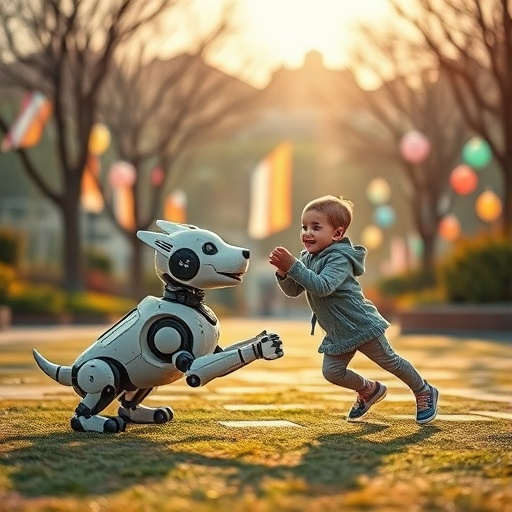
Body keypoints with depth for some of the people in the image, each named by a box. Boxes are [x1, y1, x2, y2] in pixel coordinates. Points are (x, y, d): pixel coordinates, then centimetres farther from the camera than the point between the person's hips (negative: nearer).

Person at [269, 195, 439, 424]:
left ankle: (425, 392, 27)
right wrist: (282, 271, -21)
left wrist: (293, 266, -43)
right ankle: (370, 390, 27)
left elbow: (322, 286, -39)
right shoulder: (306, 258, 2)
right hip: (337, 333, 8)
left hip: (361, 325, -8)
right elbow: (292, 291, -1)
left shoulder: (340, 258, -24)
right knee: (332, 372, 1)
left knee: (389, 361, 5)